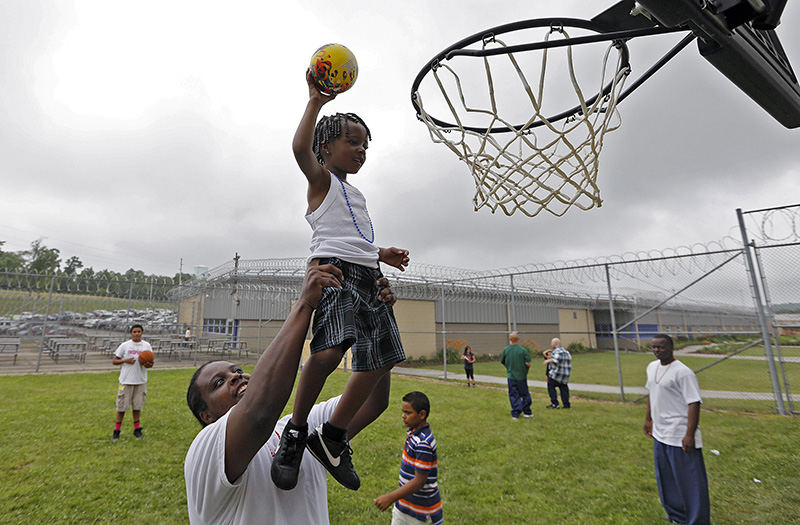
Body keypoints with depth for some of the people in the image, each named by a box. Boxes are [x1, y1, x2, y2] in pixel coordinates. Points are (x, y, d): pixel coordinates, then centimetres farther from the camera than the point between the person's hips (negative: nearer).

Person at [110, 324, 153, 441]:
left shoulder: (147, 346, 6)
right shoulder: (124, 345, 0)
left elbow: (150, 361, 8)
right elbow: (114, 361, 2)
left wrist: (149, 365, -14)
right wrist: (125, 360, -15)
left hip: (141, 381, 2)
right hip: (126, 380, -2)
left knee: (137, 406, 9)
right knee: (122, 406, 3)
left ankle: (137, 429, 20)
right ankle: (116, 431, 17)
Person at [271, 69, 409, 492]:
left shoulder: (355, 194, 30)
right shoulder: (322, 179, 9)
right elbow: (301, 148, -13)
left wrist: (381, 255, 22)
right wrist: (316, 101, -8)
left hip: (367, 278, 9)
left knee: (379, 360, 3)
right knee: (329, 350, -28)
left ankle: (332, 435, 15)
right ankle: (296, 432, -4)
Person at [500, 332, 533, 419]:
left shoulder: (506, 350, -5)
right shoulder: (523, 350, -10)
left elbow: (502, 362, 5)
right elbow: (528, 363, -13)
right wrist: (526, 370, 9)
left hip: (511, 376, 1)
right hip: (522, 376, 0)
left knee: (514, 395, 8)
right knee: (525, 394, 15)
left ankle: (515, 413, 6)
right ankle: (527, 412, 24)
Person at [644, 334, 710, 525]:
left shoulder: (682, 372, -17)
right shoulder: (652, 367, 8)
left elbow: (694, 403, -21)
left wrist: (690, 434, -25)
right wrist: (648, 419, 23)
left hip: (679, 437, -8)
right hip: (660, 434, 9)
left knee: (689, 481, 3)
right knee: (666, 478, 21)